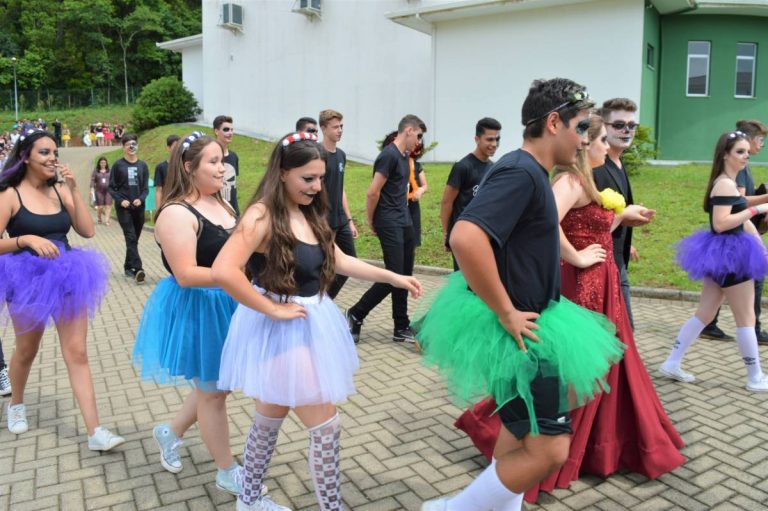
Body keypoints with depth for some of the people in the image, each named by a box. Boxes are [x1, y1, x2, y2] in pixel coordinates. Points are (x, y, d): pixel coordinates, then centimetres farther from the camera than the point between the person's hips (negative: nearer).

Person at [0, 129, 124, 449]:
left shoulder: (60, 191, 3)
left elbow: (87, 230, -6)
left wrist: (73, 190, -10)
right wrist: (27, 239, -26)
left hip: (66, 278, 2)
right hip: (27, 280, -2)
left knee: (77, 354, -1)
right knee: (26, 351, 18)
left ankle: (95, 432, -1)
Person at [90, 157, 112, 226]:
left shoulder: (109, 171, 9)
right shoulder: (95, 171, 6)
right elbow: (92, 181, 2)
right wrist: (92, 190, -6)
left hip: (108, 190, 1)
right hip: (99, 191, -1)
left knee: (108, 205, -9)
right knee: (100, 206, 0)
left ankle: (107, 220, -8)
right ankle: (99, 219, 21)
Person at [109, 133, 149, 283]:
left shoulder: (142, 166, 7)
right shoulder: (118, 165, 0)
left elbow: (146, 187, 6)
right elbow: (111, 187, 1)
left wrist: (141, 199, -13)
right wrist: (120, 200, -14)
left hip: (139, 207, 3)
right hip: (123, 208, -3)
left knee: (134, 239, 10)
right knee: (131, 238, -13)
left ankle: (128, 267, 24)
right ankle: (138, 269, -22)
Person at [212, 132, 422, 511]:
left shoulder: (309, 215, 7)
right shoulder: (263, 215, -19)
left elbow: (339, 261, 16)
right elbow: (223, 272, -31)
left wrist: (393, 277, 11)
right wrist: (273, 310, -22)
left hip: (308, 325, 9)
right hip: (280, 330, -9)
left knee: (271, 418, 22)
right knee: (326, 426, -2)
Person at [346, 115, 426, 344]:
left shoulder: (404, 156, 14)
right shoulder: (389, 155, -15)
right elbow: (372, 193, -17)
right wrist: (371, 222, -6)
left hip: (404, 220, 9)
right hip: (389, 223, -9)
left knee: (405, 276, 9)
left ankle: (402, 328, 17)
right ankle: (356, 314, 9)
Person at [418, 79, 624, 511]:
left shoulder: (530, 173, 10)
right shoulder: (521, 172, -21)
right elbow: (466, 238, -37)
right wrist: (506, 314, -27)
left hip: (525, 323, 11)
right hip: (516, 330, -11)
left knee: (523, 431, 23)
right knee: (548, 449, -4)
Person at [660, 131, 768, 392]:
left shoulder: (727, 183, 16)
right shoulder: (726, 184, -16)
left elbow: (740, 219, 21)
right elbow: (721, 223, -26)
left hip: (725, 254, 10)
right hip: (730, 255, -10)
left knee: (704, 314, 12)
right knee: (746, 318, 2)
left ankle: (672, 364, 14)